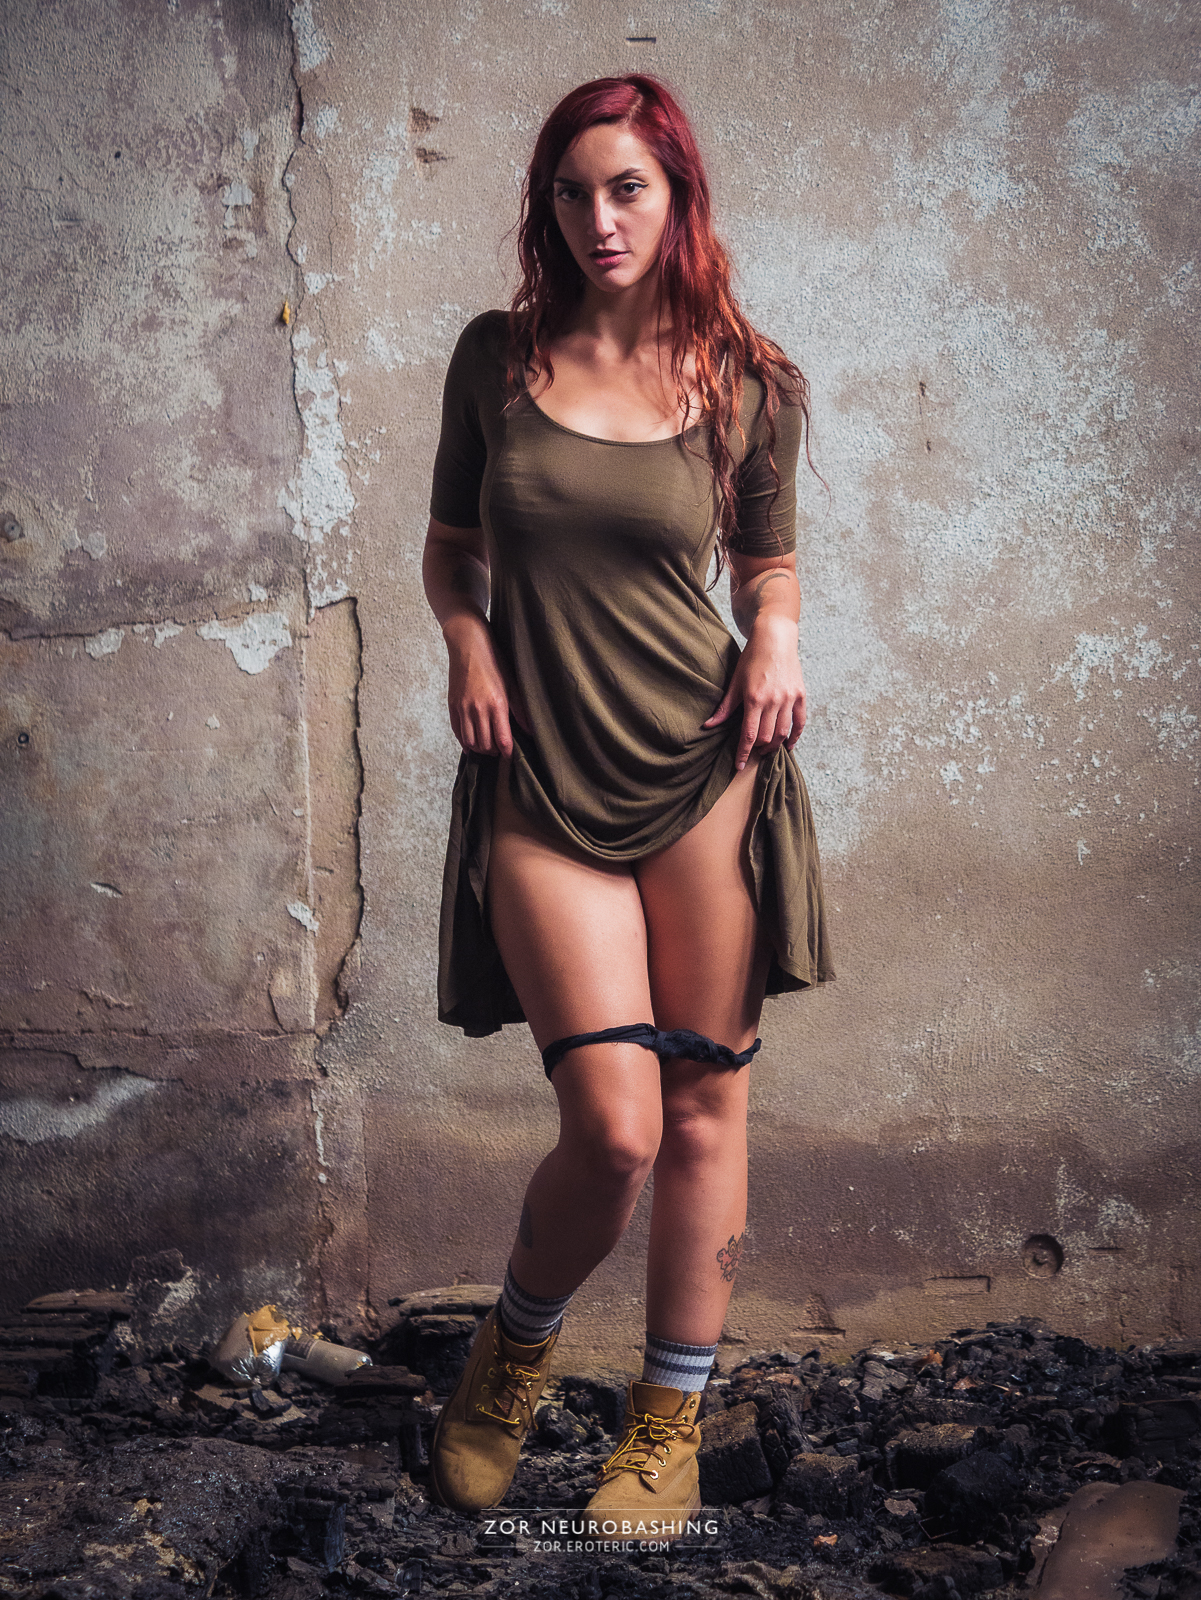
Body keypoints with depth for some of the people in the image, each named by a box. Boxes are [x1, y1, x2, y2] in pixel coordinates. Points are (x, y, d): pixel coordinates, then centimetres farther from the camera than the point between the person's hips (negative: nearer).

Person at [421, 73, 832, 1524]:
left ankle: (671, 1419, 25)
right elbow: (451, 545, 16)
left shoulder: (747, 383, 4)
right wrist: (467, 642, -4)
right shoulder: (496, 358, 5)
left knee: (704, 1106, 6)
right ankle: (515, 1349, 24)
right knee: (616, 1126, -7)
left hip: (704, 766, 1)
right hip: (541, 781, 0)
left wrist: (777, 636, -7)